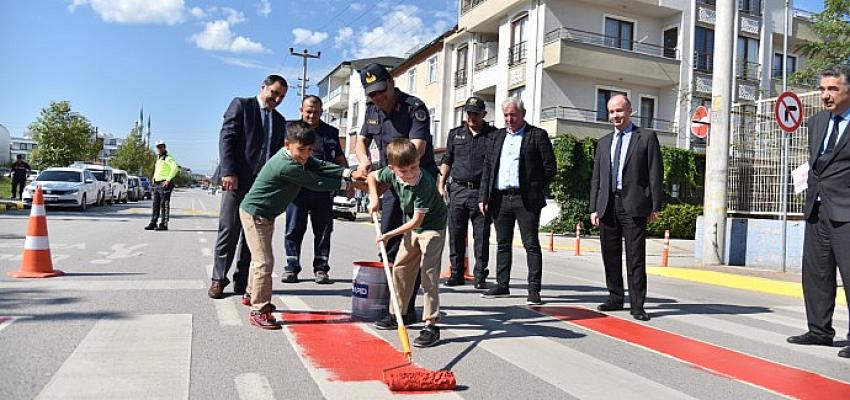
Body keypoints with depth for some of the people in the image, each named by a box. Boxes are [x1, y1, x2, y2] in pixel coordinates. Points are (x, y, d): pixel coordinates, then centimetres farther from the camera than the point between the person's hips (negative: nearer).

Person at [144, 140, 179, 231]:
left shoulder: (168, 158, -8)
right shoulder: (158, 158, 21)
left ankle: (164, 224, -6)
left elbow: (175, 168, -22)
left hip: (164, 184, -9)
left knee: (164, 205, -7)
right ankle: (153, 223, 14)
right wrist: (154, 181, 18)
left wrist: (168, 180, -24)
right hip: (157, 184, 9)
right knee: (155, 204, 10)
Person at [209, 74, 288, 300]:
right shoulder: (241, 105, 4)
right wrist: (228, 172, -15)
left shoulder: (279, 120, 20)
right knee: (229, 230, -3)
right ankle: (218, 279, 7)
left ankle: (242, 281, 10)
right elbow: (226, 138, -5)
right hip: (237, 179, -5)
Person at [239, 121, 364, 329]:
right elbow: (316, 183, -24)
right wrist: (345, 183, -14)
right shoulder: (286, 166, -30)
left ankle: (253, 294, 43)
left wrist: (348, 172, -20)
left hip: (266, 214, 10)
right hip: (254, 213, -10)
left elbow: (321, 166, -7)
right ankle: (258, 311, -6)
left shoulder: (299, 157, -1)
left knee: (261, 258, 24)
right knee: (264, 261, -12)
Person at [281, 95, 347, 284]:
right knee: (294, 230, 1)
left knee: (323, 230, 5)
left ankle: (321, 269, 14)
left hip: (323, 189, 1)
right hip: (297, 188, -1)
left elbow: (340, 159, 18)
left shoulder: (331, 133, 13)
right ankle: (291, 268, 10)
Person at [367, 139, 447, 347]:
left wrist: (389, 235, -25)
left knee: (428, 273, -15)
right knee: (400, 268, 14)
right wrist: (374, 199, -5)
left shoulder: (425, 184, -33)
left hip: (432, 228, -8)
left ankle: (431, 325, -10)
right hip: (412, 228, 8)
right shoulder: (391, 173, -14)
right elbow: (372, 177, 9)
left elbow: (417, 220, -29)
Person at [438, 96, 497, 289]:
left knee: (482, 236, 1)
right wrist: (441, 185, 10)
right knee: (456, 234, 5)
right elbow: (447, 161, 18)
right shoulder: (455, 134, 13)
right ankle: (456, 273, 16)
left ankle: (480, 275, 10)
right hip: (458, 190, 3)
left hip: (482, 192, -3)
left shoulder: (493, 135, 3)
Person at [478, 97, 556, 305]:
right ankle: (502, 285, 20)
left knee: (531, 244, -2)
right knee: (502, 244, 11)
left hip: (526, 199, -5)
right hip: (500, 198, 5)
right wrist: (484, 197, 6)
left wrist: (535, 190, -1)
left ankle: (534, 289, 2)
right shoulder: (498, 136, 16)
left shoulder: (537, 135, 2)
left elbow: (550, 167, 0)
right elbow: (487, 167, 13)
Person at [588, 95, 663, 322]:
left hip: (634, 206, -4)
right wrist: (594, 208, 7)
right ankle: (615, 298, 22)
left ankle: (637, 305, 3)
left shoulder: (647, 138, 5)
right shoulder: (604, 143, 17)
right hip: (607, 206, 5)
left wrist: (655, 207, -6)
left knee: (635, 258, -3)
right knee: (610, 256, 9)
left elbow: (655, 174, 0)